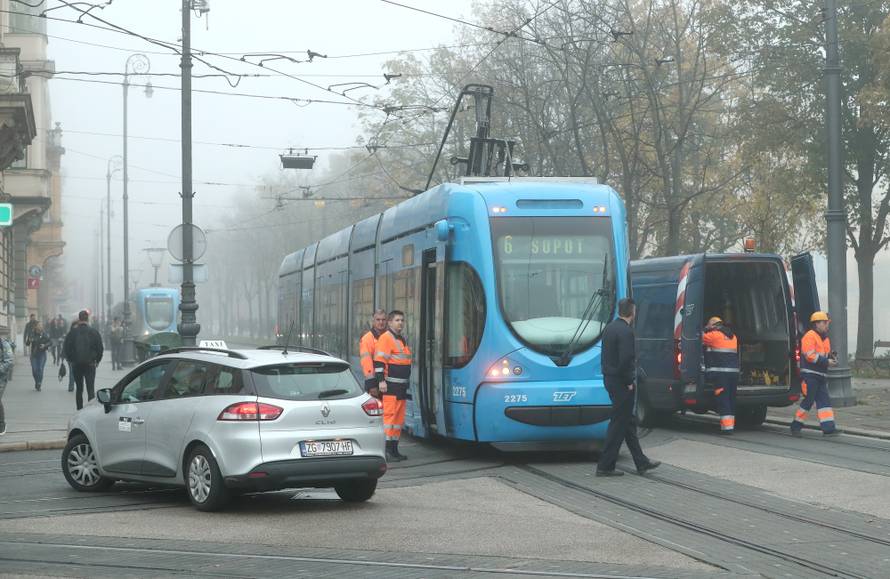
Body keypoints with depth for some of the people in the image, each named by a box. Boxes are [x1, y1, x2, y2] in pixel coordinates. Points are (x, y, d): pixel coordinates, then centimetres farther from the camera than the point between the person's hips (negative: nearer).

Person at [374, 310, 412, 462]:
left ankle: (394, 450, 18)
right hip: (390, 386, -10)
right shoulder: (386, 338, -10)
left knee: (399, 418, 12)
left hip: (401, 386, 10)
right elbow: (380, 361, -17)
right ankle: (387, 451, -13)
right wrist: (381, 381, -25)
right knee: (389, 415, -12)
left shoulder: (401, 339, 20)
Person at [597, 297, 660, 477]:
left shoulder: (609, 328, 9)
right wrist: (629, 382, -13)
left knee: (629, 421, 16)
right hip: (621, 382, -10)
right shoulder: (626, 332, -19)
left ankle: (641, 462, 23)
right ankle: (605, 466, 0)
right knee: (618, 423, -2)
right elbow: (626, 360, -25)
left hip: (610, 379, 10)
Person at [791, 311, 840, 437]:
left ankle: (828, 428, -5)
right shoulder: (810, 336, -9)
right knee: (808, 400, -6)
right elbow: (810, 355, -18)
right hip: (810, 374, -9)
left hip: (821, 375, 9)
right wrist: (826, 361, -19)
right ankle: (796, 426, 7)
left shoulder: (825, 338, 19)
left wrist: (831, 357, 2)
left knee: (824, 401, 0)